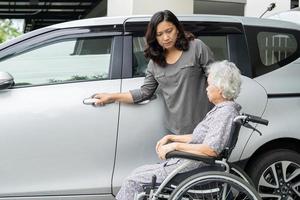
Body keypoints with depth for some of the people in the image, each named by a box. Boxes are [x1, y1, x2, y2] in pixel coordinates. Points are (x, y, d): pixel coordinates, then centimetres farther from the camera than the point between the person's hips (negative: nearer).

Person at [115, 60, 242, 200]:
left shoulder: (226, 112, -19)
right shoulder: (220, 109, 13)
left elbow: (211, 150, -29)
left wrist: (175, 145, -22)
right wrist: (170, 138, 13)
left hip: (190, 169, -10)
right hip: (185, 162, 10)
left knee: (133, 181, -6)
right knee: (139, 172, 14)